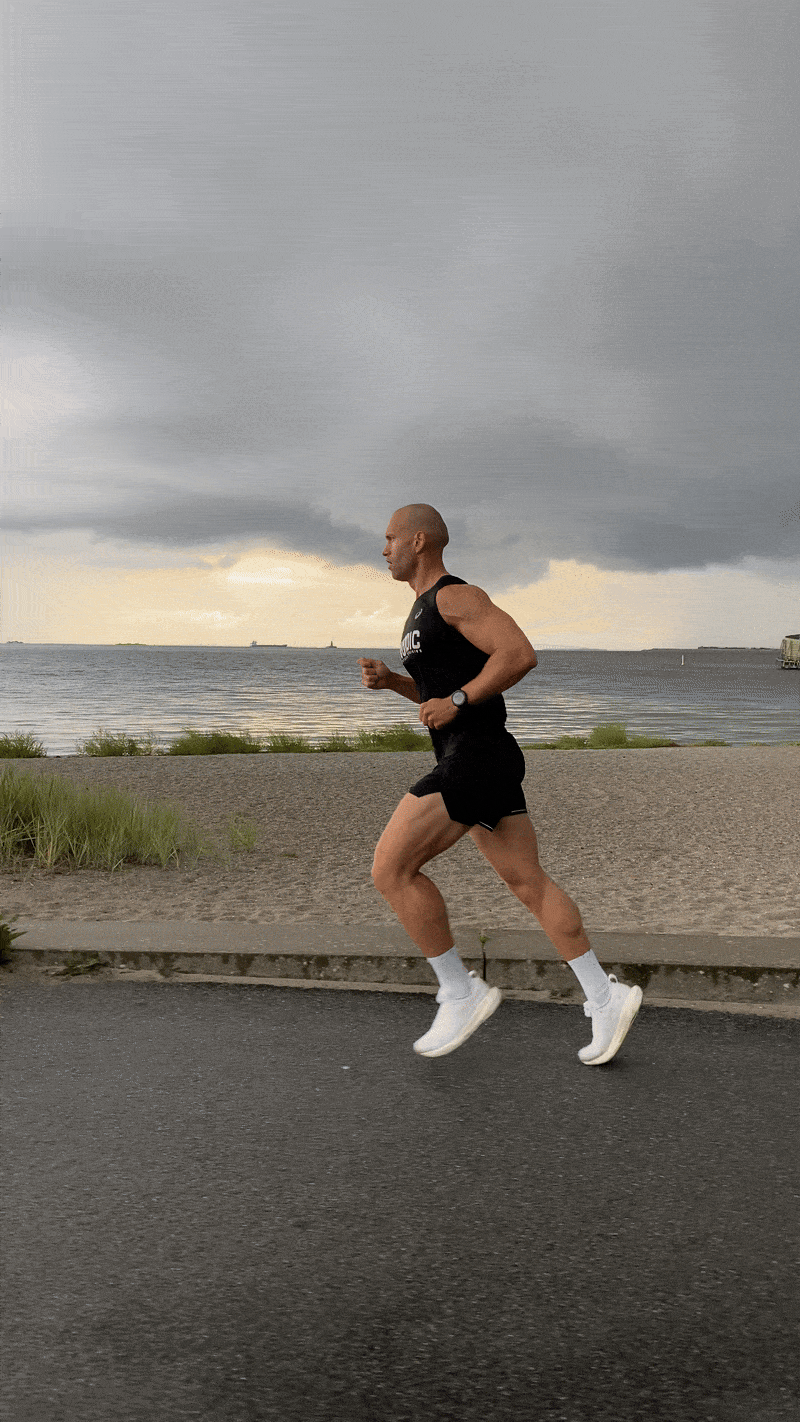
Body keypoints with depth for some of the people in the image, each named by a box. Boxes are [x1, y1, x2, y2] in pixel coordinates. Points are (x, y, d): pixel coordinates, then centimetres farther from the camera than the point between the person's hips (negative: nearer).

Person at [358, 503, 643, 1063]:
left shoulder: (456, 595, -8)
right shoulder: (426, 609, 22)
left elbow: (521, 654, -20)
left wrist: (456, 702, -17)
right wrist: (390, 680, 15)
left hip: (476, 758, -10)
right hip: (472, 760, 10)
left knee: (391, 868, -9)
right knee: (528, 883, 8)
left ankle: (461, 994, -1)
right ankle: (606, 998, 12)